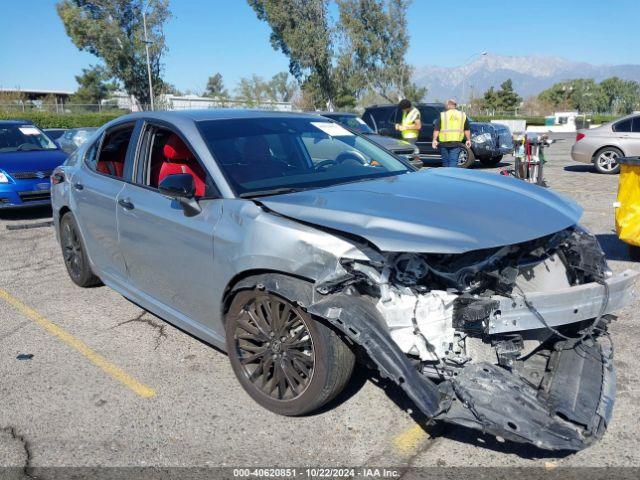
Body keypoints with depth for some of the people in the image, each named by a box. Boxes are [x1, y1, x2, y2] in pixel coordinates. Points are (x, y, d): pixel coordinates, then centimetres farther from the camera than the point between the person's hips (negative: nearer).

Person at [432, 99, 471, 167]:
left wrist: (434, 140, -2)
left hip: (444, 143, 0)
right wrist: (468, 140, 20)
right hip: (456, 143, 1)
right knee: (453, 162, -2)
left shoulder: (442, 115, 3)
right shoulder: (462, 115, 10)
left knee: (445, 162, 11)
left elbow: (436, 129, -2)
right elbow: (467, 130, 13)